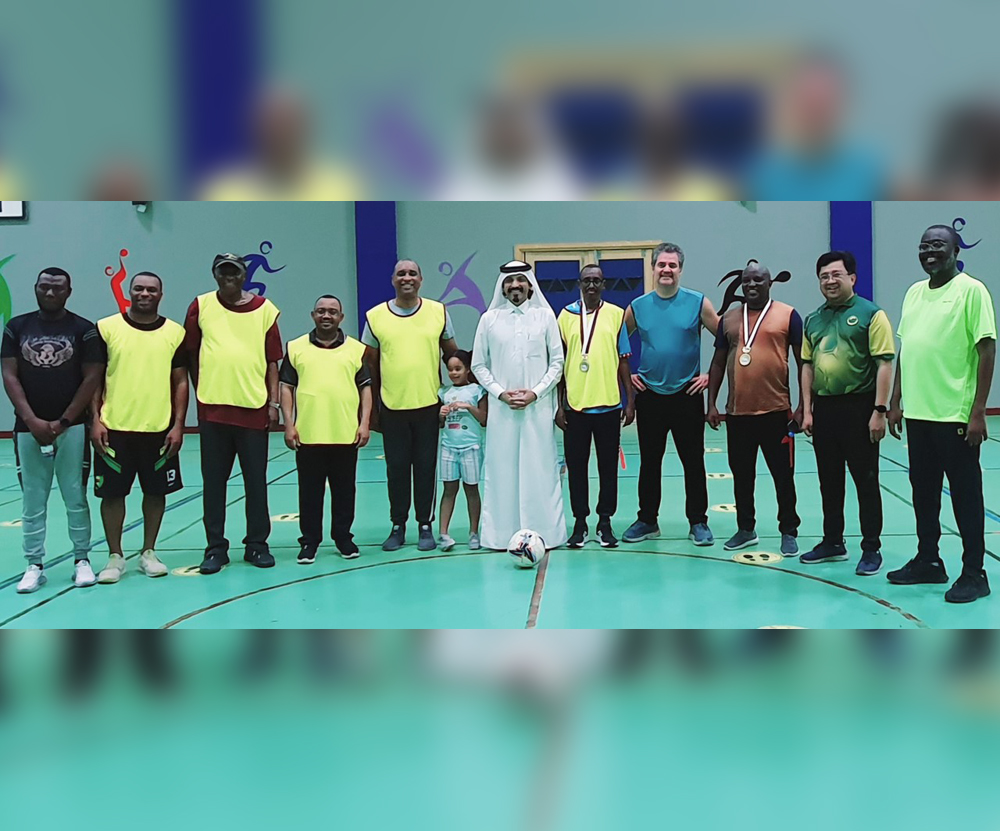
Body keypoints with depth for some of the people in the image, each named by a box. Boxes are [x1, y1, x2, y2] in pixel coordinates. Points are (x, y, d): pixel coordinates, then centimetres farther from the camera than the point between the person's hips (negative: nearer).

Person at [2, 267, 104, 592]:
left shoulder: (84, 329, 0)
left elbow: (92, 378, -3)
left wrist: (63, 422, -7)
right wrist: (32, 421, -7)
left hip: (72, 427, -2)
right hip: (29, 428, 2)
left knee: (75, 496, 2)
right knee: (32, 499, 5)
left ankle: (82, 560, 12)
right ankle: (34, 565, 13)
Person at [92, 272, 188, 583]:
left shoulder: (175, 333, 3)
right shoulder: (106, 328, 0)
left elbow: (180, 382, 5)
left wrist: (178, 425, -2)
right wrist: (95, 420, -6)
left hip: (160, 429, 1)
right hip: (115, 428, -1)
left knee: (156, 491, 9)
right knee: (112, 493, 5)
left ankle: (148, 552, 25)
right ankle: (115, 556, 19)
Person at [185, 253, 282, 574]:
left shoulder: (264, 309, 5)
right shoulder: (201, 306, 5)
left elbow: (272, 360, 6)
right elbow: (189, 353, 10)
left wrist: (274, 402, 0)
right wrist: (201, 389, 5)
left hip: (254, 408, 0)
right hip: (212, 409, 0)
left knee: (256, 480, 6)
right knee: (213, 481, 6)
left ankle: (257, 544, 18)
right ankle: (215, 547, 15)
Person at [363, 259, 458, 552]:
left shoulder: (438, 312, 3)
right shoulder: (375, 317, 2)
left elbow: (452, 355, 11)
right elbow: (369, 364, 8)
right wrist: (371, 409, 8)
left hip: (429, 404, 0)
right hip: (392, 406, 0)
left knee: (426, 467, 6)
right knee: (396, 468, 7)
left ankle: (425, 526, 17)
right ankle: (398, 527, 19)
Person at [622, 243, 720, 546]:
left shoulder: (698, 303, -4)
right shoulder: (638, 306, 2)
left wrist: (711, 375, -4)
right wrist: (625, 374, 5)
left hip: (687, 394, -2)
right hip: (649, 396, 2)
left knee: (693, 461, 4)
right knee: (649, 461, 10)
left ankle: (698, 522, 15)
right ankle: (647, 520, 21)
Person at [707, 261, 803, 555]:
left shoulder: (787, 315, 0)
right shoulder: (729, 318, 10)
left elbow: (803, 361, 0)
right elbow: (718, 363, 13)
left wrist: (803, 405, -6)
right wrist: (711, 404, 6)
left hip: (776, 411, -3)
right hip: (737, 412, 4)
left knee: (783, 475, 4)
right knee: (741, 475, 12)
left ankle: (788, 531, 17)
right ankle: (745, 529, 25)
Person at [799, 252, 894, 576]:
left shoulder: (870, 314, -5)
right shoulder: (813, 320, 12)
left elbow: (884, 364, -10)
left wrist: (879, 410, -15)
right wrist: (807, 410, 7)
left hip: (858, 406, -5)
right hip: (824, 407, 6)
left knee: (866, 480, 2)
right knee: (829, 480, 13)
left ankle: (872, 549, 12)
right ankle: (833, 542, 25)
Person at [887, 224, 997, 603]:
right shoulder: (914, 292, 12)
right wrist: (896, 403, 14)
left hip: (955, 414, -7)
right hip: (917, 412, 7)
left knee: (965, 494, 2)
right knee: (923, 490, 14)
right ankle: (928, 561, 27)